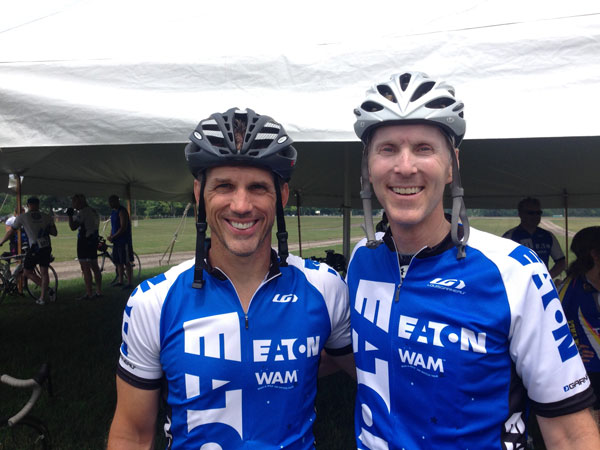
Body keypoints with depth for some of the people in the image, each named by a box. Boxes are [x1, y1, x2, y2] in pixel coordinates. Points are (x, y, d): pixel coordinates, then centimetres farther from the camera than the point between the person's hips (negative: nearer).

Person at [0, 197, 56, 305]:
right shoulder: (47, 217, 8)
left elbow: (10, 232, 7)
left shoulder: (22, 217, 1)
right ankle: (42, 297, 11)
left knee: (27, 272, 11)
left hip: (34, 248, -4)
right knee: (44, 272, 11)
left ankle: (47, 290, -2)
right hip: (47, 248, 4)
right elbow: (54, 233, 9)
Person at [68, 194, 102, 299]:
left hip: (84, 242, -9)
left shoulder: (82, 212, -15)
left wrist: (70, 215, -6)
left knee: (85, 268, -5)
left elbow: (73, 227, -19)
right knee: (94, 267, 13)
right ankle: (99, 291, 18)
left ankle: (89, 293, -3)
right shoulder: (94, 211, 14)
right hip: (94, 241, 9)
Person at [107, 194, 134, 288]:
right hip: (116, 241, 9)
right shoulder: (113, 212, 16)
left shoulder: (122, 212, -13)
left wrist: (113, 237, -14)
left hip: (124, 241, -9)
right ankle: (120, 281, 24)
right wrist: (111, 236, 8)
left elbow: (123, 228, -19)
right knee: (118, 262, 14)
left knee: (127, 263, -6)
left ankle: (129, 283, -3)